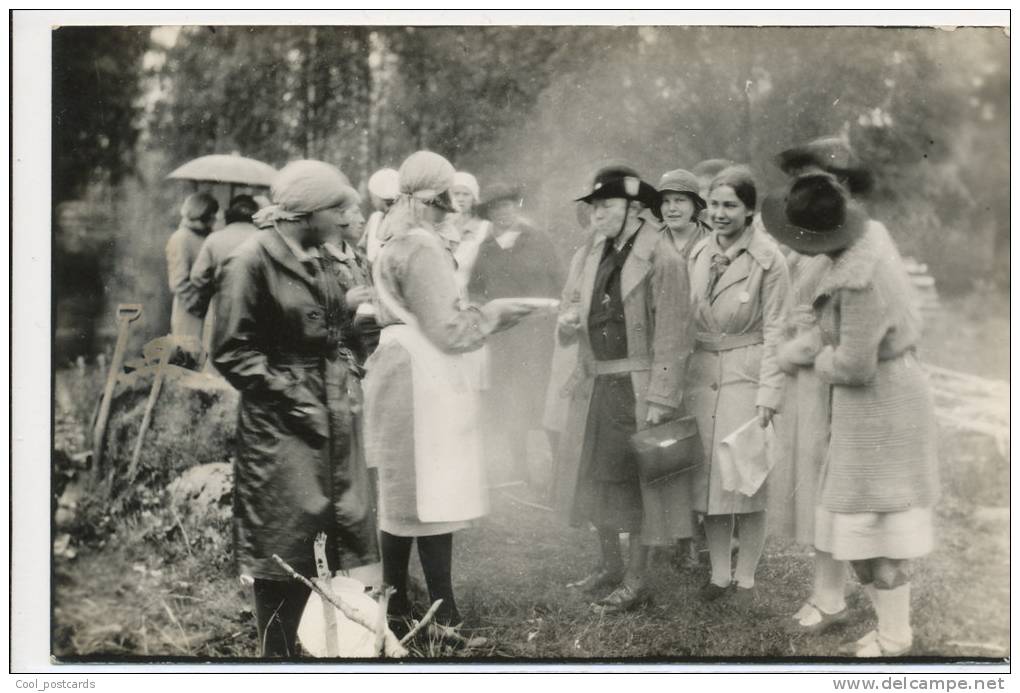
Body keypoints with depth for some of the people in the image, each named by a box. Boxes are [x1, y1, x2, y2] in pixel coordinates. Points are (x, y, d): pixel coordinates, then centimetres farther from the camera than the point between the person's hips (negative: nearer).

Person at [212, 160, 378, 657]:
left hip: (331, 418, 8)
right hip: (279, 427, -8)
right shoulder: (250, 262, -12)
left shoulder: (316, 260, 13)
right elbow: (232, 352, -14)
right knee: (284, 547, -1)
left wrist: (344, 366, 8)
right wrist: (292, 396, -16)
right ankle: (278, 651, 13)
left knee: (349, 529, 11)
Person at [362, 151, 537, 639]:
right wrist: (494, 314, -4)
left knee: (401, 494, 13)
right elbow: (447, 328, -17)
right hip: (424, 380, -10)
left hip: (398, 371, 10)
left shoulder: (393, 244, 16)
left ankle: (395, 608, 20)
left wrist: (484, 314, 19)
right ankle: (445, 618, -3)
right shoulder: (422, 248, -15)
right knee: (433, 498, -7)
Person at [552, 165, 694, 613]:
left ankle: (636, 580, 17)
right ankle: (609, 565, 33)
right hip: (594, 386, 7)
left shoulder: (662, 260, -12)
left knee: (638, 480, 3)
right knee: (596, 475, 15)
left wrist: (660, 401, -18)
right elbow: (573, 309, 17)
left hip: (637, 388, -7)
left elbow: (670, 337, -14)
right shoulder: (587, 256, 8)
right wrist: (568, 321, -8)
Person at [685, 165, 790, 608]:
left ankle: (745, 580, 14)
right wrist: (680, 381, 9)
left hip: (746, 376, -5)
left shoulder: (768, 259, -9)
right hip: (701, 374, 5)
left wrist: (767, 396, -14)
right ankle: (718, 575, 21)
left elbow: (775, 331, -10)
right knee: (707, 478, 9)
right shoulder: (698, 254, 7)